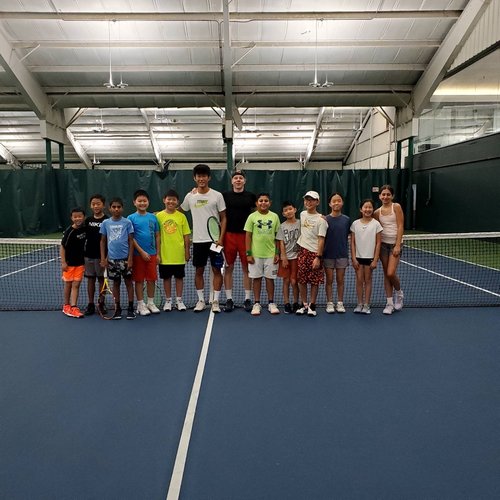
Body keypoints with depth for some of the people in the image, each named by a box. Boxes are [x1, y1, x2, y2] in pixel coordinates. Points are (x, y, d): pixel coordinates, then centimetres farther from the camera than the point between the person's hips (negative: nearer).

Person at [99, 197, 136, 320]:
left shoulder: (127, 222, -1)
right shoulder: (105, 223, 5)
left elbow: (131, 241, -1)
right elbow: (103, 241, 9)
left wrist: (130, 258, -7)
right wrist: (103, 258, 2)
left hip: (125, 258, -2)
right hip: (112, 259, 2)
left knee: (128, 281, 4)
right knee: (116, 283, 11)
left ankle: (130, 308, 12)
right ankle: (118, 308, 19)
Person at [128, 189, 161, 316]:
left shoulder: (153, 217, 6)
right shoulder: (131, 218, -3)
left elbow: (157, 236, 9)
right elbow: (131, 238, -7)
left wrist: (158, 253, 5)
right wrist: (142, 252, -12)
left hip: (152, 254, 3)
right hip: (138, 254, -3)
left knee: (151, 279, 8)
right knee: (139, 280, 5)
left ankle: (151, 303, 21)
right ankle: (141, 305, 15)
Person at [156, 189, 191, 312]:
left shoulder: (181, 216, 0)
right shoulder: (159, 216, -1)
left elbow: (186, 235, 2)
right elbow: (157, 236, 1)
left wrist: (187, 251, 0)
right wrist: (157, 253, -1)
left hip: (179, 254, 0)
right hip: (164, 254, 0)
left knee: (179, 276, 9)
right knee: (166, 277, 9)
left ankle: (179, 300, 22)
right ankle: (168, 300, 22)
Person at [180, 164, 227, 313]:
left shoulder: (217, 195, -3)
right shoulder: (190, 196, 4)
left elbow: (223, 218, -2)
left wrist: (221, 238, -10)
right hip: (198, 240, 2)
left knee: (216, 270, 2)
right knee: (199, 270, 8)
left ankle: (215, 301, 11)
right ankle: (201, 300, 20)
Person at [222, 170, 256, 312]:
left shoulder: (251, 196, 5)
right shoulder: (225, 196, 5)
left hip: (246, 235, 0)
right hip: (229, 235, 0)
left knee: (247, 268, 4)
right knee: (228, 268, 4)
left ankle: (247, 299, 13)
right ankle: (229, 299, 13)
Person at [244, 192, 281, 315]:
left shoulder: (274, 216, 3)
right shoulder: (252, 217, -1)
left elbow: (277, 236, 6)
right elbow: (248, 236, 0)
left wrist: (277, 253, 1)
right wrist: (248, 253, -6)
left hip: (271, 254, 1)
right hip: (255, 254, -1)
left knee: (270, 278, 7)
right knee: (257, 278, 6)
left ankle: (271, 303, 19)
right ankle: (257, 304, 15)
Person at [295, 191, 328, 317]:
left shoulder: (321, 220, -9)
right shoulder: (302, 214, 8)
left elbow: (321, 240, -13)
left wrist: (318, 257, -17)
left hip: (315, 252, -5)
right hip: (302, 251, 5)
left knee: (314, 281, 3)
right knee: (301, 280, 5)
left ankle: (312, 305, 14)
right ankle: (304, 305, 16)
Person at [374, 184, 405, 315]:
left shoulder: (396, 207, -5)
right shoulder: (377, 212, 6)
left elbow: (400, 227, -9)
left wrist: (398, 245, -14)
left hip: (395, 244, -4)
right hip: (383, 244, 4)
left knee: (391, 273, -13)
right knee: (386, 274, 5)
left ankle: (399, 292, 18)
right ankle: (390, 303, 13)